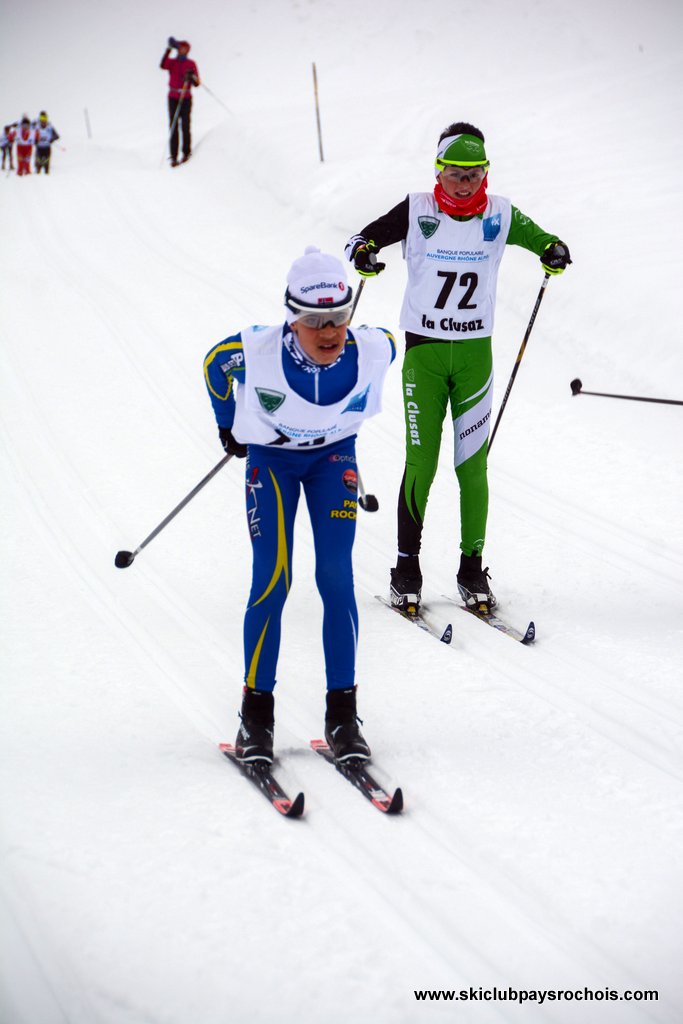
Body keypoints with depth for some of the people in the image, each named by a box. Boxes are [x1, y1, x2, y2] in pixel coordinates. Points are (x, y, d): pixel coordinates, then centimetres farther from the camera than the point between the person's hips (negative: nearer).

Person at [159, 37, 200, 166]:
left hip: (186, 99, 0)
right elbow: (163, 65, -19)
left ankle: (186, 153, 11)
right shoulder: (172, 62, 5)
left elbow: (197, 83, 1)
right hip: (173, 98, 0)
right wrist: (169, 49, -25)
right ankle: (174, 157, -6)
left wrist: (192, 77, -20)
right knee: (173, 127, -5)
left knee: (185, 126, -5)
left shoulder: (191, 64, 5)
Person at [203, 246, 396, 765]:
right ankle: (256, 712, 3)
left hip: (334, 456, 1)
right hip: (270, 457, -1)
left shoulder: (372, 349, -28)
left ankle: (342, 712, 0)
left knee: (337, 579, -8)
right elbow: (215, 362, -8)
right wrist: (228, 424, 9)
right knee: (272, 582, -10)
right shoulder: (256, 351, -32)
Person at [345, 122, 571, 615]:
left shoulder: (499, 215, 2)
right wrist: (363, 253, -25)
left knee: (473, 464, 2)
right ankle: (407, 569, 7)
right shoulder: (418, 211, -4)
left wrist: (554, 250, -7)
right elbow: (365, 237, -1)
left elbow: (536, 237, 16)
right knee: (421, 463, -3)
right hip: (424, 350, -2)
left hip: (475, 351, 2)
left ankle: (473, 568, 11)